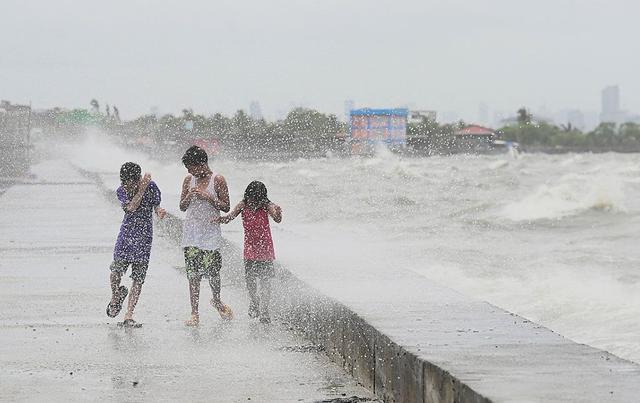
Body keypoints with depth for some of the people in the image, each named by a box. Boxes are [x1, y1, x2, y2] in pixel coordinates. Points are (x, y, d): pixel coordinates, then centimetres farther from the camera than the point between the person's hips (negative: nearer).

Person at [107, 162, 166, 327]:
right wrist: (142, 189, -26)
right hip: (127, 232, 1)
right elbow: (132, 207, -20)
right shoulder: (121, 191, -4)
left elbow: (156, 206, 2)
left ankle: (129, 314, -1)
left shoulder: (151, 186, -6)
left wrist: (160, 211, -21)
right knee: (116, 270, -2)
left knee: (138, 277, -3)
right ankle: (116, 297, 31)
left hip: (144, 235, -1)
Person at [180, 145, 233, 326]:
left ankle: (217, 301, 30)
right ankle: (194, 313, -1)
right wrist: (189, 197, -8)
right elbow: (182, 206, 13)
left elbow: (226, 207, -4)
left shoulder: (217, 180, -3)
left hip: (211, 232, -3)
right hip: (191, 232, 3)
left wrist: (208, 197, -15)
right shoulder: (189, 180, 9)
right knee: (193, 273, -3)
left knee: (212, 271, 0)